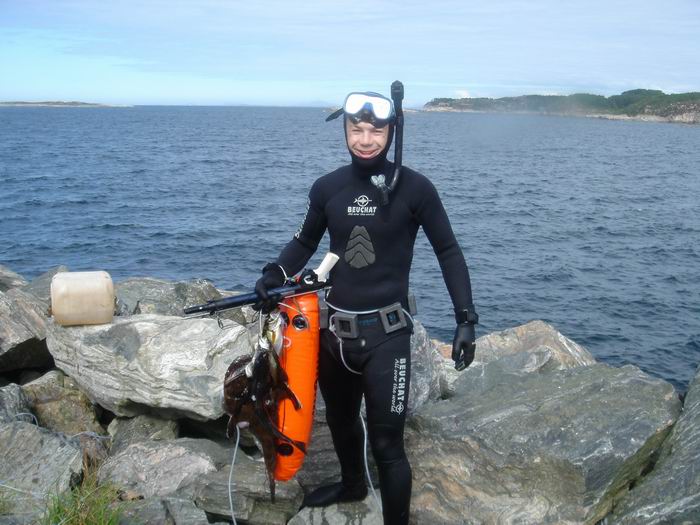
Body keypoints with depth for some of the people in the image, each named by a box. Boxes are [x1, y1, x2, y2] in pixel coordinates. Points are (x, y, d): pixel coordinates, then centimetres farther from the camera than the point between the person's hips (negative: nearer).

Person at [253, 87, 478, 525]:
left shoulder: (414, 188, -11)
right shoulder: (327, 188, -2)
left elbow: (448, 252, -3)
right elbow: (306, 242, 14)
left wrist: (466, 318, -9)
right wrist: (274, 276, -3)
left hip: (386, 333, -4)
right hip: (334, 328, 5)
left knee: (387, 444, -3)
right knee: (341, 420, 25)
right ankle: (352, 485, 54)